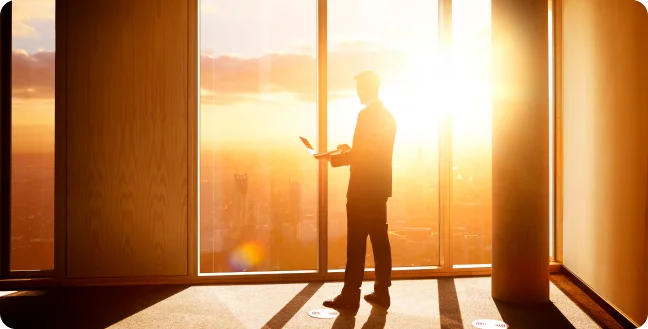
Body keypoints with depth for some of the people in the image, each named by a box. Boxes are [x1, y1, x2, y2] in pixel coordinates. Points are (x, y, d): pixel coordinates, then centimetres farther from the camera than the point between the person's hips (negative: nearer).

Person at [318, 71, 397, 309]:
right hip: (380, 187, 9)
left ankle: (350, 295, 2)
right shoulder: (387, 115, 14)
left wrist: (334, 158, -7)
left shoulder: (366, 115, -15)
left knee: (356, 243, -4)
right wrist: (350, 149, 14)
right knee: (380, 240, 10)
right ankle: (382, 292, 16)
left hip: (363, 189, -9)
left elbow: (360, 155, -18)